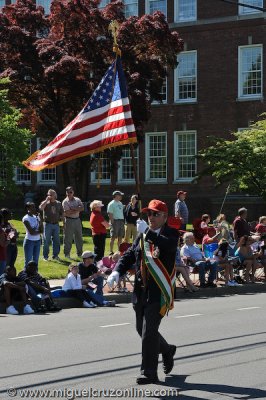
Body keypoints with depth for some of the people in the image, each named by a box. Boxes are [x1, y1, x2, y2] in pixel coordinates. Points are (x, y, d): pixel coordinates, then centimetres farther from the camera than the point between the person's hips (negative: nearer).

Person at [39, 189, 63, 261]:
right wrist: (46, 200, -17)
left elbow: (61, 213, 18)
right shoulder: (45, 203, 2)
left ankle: (55, 255, 15)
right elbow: (41, 208, -20)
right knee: (46, 241, -2)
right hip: (47, 224, -3)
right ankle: (45, 256, 5)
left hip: (56, 224, 3)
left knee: (56, 241, 5)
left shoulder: (58, 203, 12)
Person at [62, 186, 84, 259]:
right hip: (69, 220, -5)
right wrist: (77, 210, -9)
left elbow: (82, 208, -6)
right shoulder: (65, 202, -5)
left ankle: (80, 253, 21)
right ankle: (67, 254, 4)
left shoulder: (77, 200, 10)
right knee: (68, 239, -3)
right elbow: (67, 213, -16)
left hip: (77, 220, 5)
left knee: (79, 237, 11)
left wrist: (73, 209, -17)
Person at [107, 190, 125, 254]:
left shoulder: (120, 203, 17)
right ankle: (111, 251, -2)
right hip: (115, 221, -8)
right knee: (113, 237, -6)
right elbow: (110, 214, -13)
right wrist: (112, 223, -19)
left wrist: (123, 221, 14)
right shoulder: (111, 204, -8)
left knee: (120, 237, 10)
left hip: (121, 221, 8)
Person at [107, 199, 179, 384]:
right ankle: (167, 350, 43)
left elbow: (168, 246, -28)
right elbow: (129, 255, 10)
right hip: (141, 290, 7)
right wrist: (117, 272, -6)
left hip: (160, 291, -7)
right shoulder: (142, 235, 13)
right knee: (142, 329, 17)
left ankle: (149, 372, 0)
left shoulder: (171, 234, -5)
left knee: (149, 331, -10)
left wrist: (148, 232, -35)